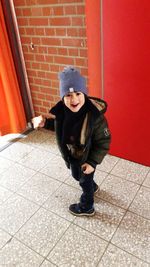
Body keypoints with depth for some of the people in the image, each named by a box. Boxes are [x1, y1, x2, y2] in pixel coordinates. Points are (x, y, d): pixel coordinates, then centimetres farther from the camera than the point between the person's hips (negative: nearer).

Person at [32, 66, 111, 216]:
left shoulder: (95, 116, -35)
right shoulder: (61, 109, -19)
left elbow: (103, 142, -23)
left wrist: (93, 162, -21)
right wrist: (44, 122, -15)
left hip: (86, 158, -6)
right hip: (71, 155, 6)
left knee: (85, 181, 20)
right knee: (77, 176, 32)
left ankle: (87, 207, 52)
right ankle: (93, 187, 66)